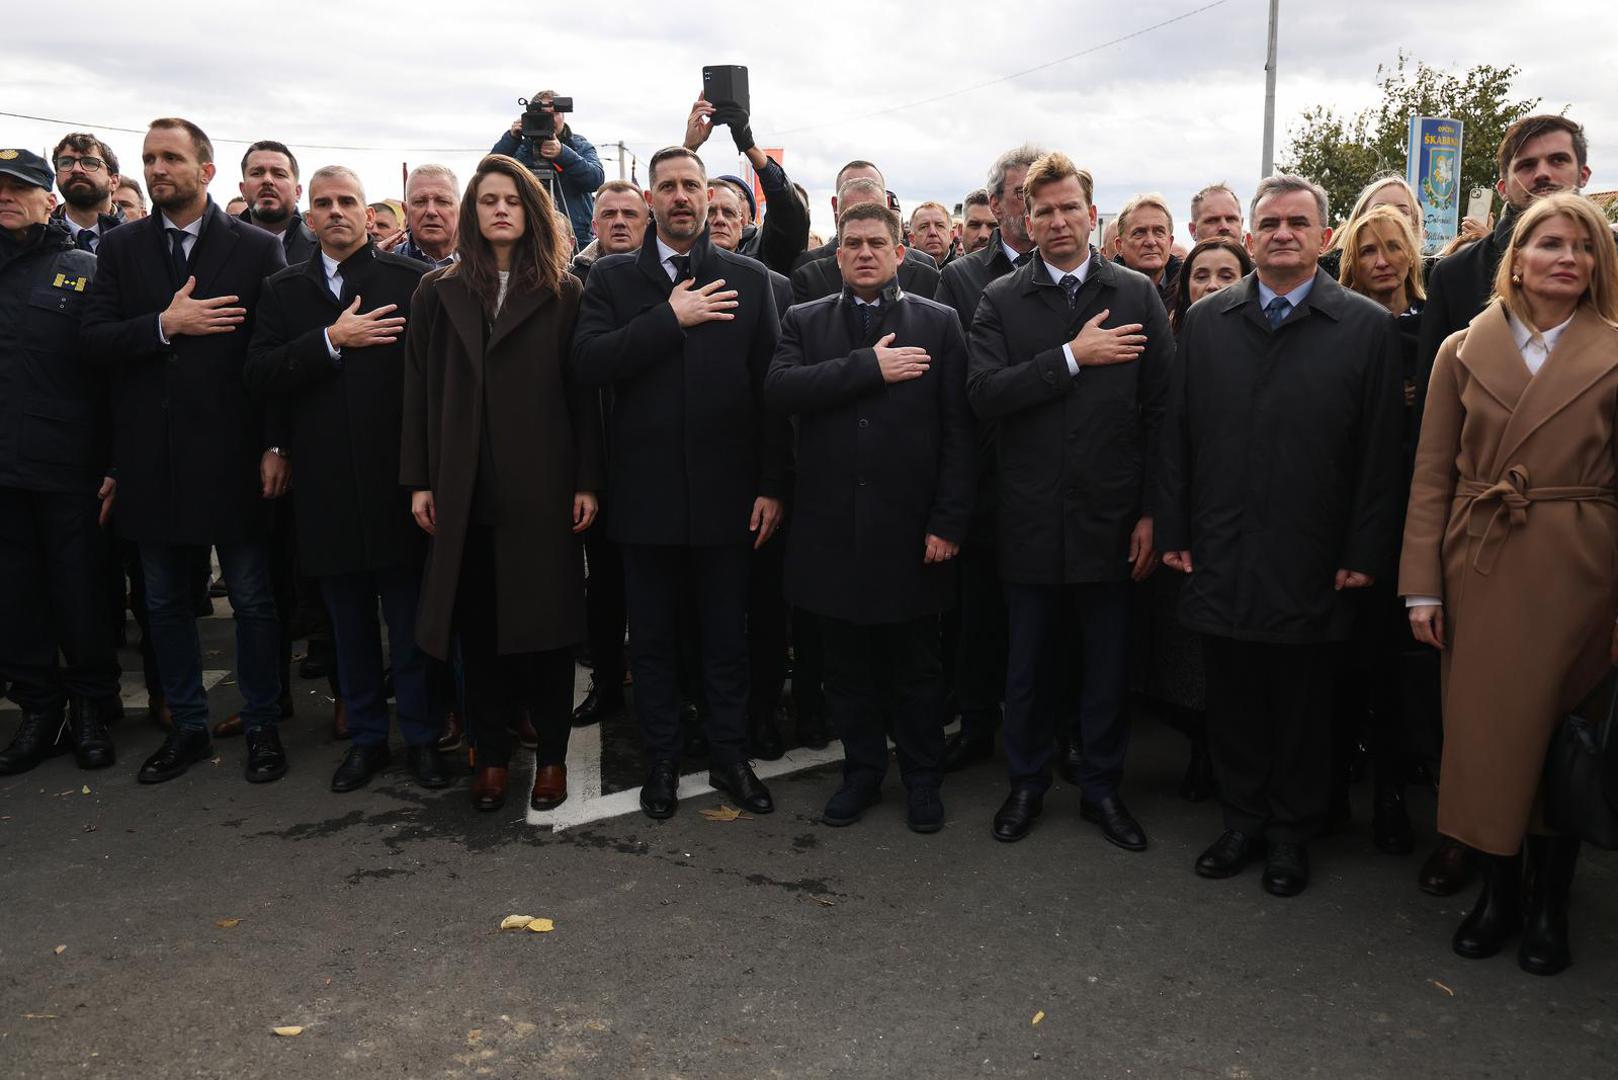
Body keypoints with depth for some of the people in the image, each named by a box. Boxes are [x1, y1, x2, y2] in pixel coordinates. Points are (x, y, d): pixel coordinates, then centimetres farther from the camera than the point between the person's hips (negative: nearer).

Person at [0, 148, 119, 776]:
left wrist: (117, 464, -8)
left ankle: (92, 712, 19)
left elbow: (116, 373, -3)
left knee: (81, 594, 4)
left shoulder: (86, 273, 1)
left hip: (70, 471, -4)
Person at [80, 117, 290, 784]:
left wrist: (277, 445, -9)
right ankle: (187, 728, 26)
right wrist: (165, 325, -16)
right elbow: (95, 338, 0)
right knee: (164, 601, 12)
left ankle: (262, 726, 19)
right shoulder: (121, 248, 9)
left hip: (232, 454, -4)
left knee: (251, 599, 4)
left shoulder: (258, 249, -1)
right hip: (151, 456, 4)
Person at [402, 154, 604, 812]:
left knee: (547, 618, 4)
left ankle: (551, 754, 17)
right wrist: (419, 481, 1)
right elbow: (420, 391, 7)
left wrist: (588, 481, -5)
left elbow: (583, 392, 1)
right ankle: (492, 752, 20)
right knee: (479, 624, 7)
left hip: (544, 486, -2)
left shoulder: (563, 294, 4)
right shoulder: (439, 293, 9)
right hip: (464, 488, 2)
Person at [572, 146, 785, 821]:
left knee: (727, 638, 11)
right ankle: (662, 760, 28)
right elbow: (588, 362, -11)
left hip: (727, 493, 0)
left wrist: (771, 485, -4)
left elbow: (771, 386, 1)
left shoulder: (748, 279, 4)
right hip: (645, 493, 0)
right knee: (651, 639, 12)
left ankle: (730, 758, 27)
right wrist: (670, 318, -16)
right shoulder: (613, 278, 4)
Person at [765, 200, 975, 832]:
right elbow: (778, 389, -12)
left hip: (910, 528, -1)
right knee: (847, 666, 12)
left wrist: (949, 521, -9)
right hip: (832, 528, 2)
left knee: (915, 666, 9)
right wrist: (870, 367, -16)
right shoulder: (805, 322, 8)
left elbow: (958, 430, -2)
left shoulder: (938, 324, 4)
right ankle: (862, 771, 28)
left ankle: (921, 778, 26)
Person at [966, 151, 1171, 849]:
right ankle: (1027, 782, 31)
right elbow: (985, 394, -13)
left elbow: (1160, 410, 0)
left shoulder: (1137, 295, 2)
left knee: (1108, 665, 11)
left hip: (1111, 518, 0)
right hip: (1031, 519, 0)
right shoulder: (1001, 300, 2)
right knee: (1029, 664, 13)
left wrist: (1152, 512, -4)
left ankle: (1101, 786, 29)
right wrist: (1073, 356, -18)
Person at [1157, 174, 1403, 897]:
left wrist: (1365, 552, -5)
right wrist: (1174, 531, 4)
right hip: (1220, 559, 2)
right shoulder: (1205, 321, 7)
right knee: (1232, 702, 11)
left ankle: (1291, 834, 28)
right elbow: (1177, 434, 7)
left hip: (1311, 564, -2)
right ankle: (1242, 822, 29)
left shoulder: (1367, 328, 0)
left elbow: (1379, 451, -2)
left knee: (1302, 707, 10)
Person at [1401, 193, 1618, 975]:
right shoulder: (1463, 352, 4)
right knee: (1484, 729, 7)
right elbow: (1431, 476, 3)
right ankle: (1498, 891, 26)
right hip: (1479, 566, 1)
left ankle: (1549, 905, 26)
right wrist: (1423, 585, -2)